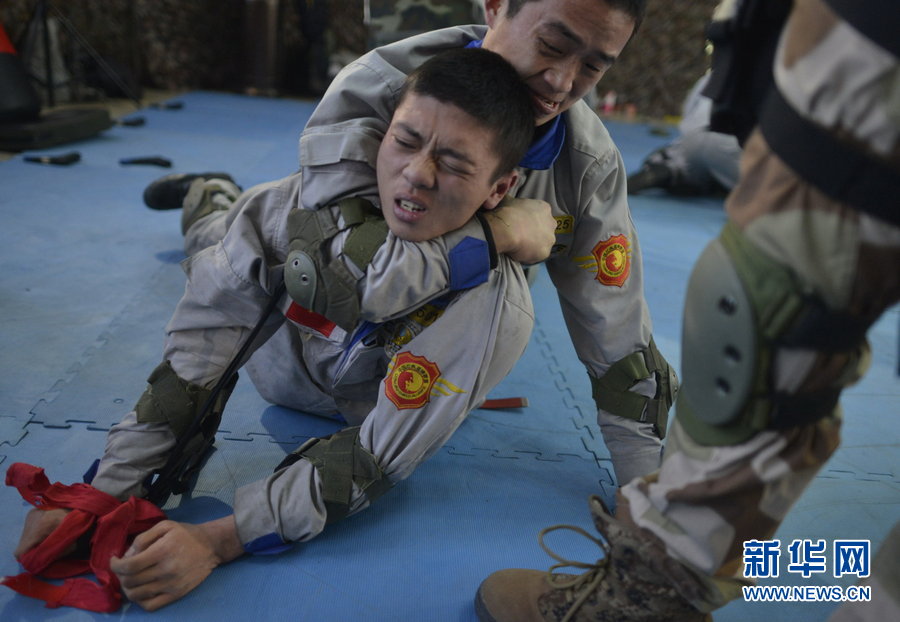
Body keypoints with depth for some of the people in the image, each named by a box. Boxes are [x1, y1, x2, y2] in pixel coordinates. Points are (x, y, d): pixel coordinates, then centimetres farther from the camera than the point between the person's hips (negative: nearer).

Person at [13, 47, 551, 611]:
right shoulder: (321, 195, -38)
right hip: (283, 365, 1)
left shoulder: (492, 311, -46)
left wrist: (219, 541, -49)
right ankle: (210, 196, 55)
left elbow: (377, 459, -40)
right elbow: (203, 342, -33)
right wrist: (109, 490, -35)